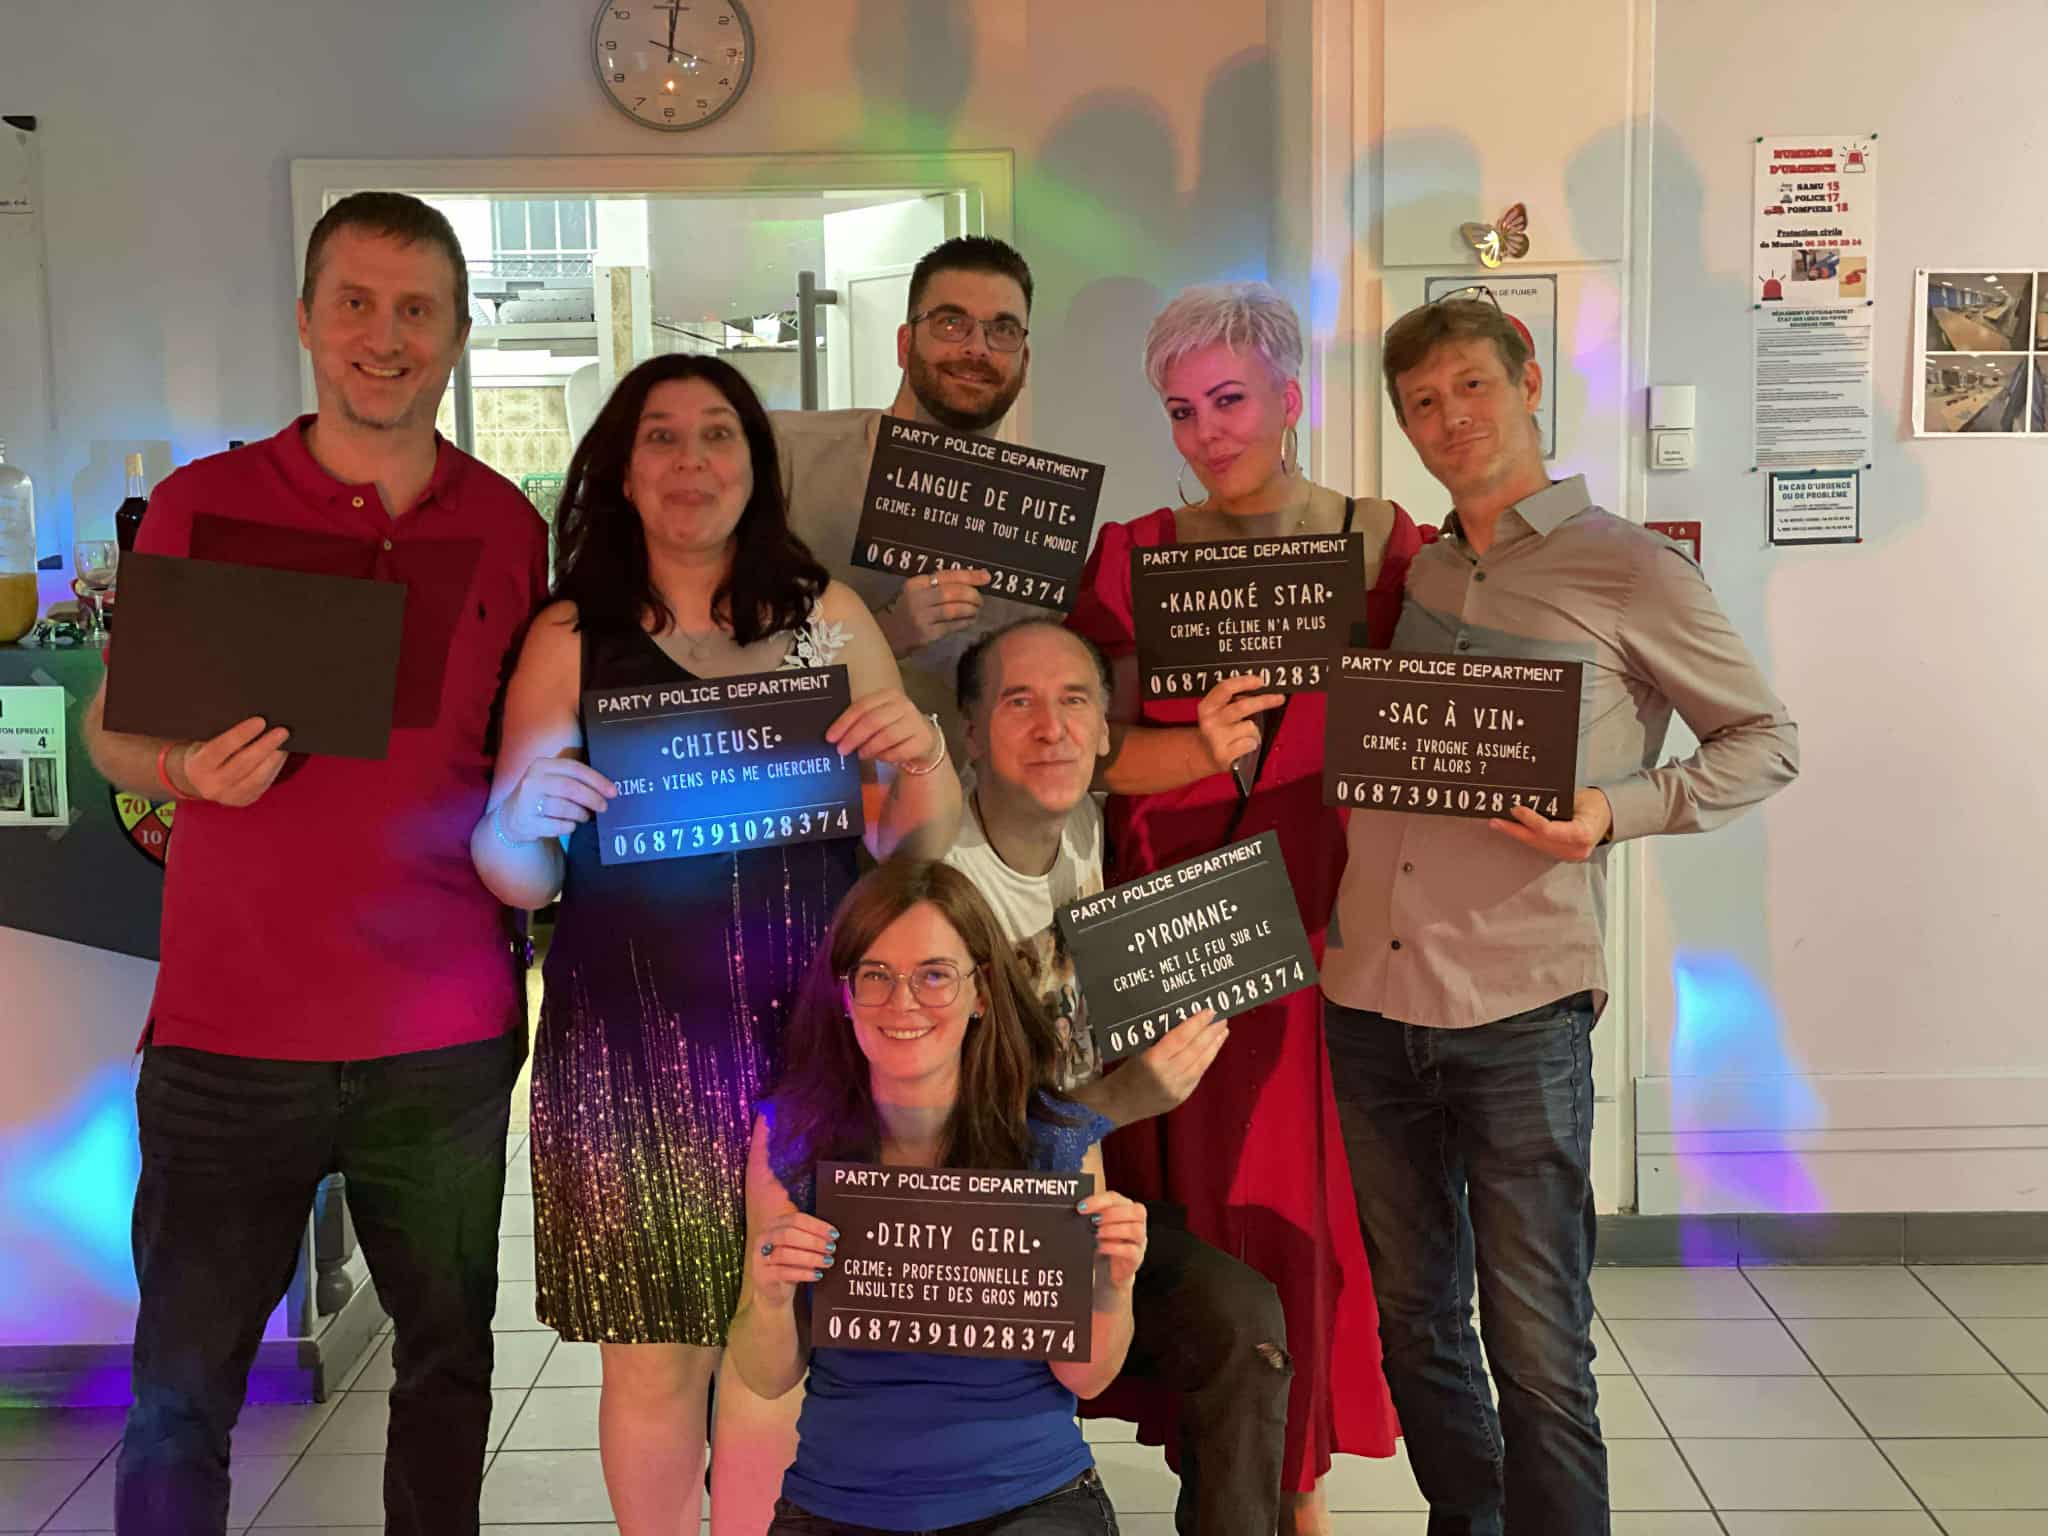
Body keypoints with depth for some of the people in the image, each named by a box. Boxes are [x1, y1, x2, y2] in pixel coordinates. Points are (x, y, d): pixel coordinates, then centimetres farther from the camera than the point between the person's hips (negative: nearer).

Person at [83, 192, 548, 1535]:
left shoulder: (510, 530, 6)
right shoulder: (203, 504, 1)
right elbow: (109, 729, 7)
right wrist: (186, 765, -13)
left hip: (445, 1031, 2)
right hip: (230, 1025, -1)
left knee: (447, 1360, 13)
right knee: (180, 1389, 6)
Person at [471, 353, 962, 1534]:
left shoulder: (829, 616, 7)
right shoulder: (570, 638, 4)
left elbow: (911, 846, 12)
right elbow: (518, 880, 6)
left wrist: (925, 763, -9)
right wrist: (524, 822, -16)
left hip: (804, 1032, 1)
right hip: (633, 1048, -1)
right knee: (653, 1356, 4)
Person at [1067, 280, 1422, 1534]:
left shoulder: (1382, 541, 4)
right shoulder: (1133, 557, 7)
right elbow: (1096, 748, -2)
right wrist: (1206, 747, -20)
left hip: (1323, 931, -1)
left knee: (1306, 1209, 1)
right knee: (1182, 1203, 4)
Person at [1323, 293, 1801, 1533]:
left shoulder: (1629, 570, 0)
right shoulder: (1406, 574, 15)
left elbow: (1767, 742, 4)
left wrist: (1617, 812, -11)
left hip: (1520, 1010, -5)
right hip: (1371, 999, 5)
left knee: (1537, 1351, -1)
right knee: (1413, 1323, 16)